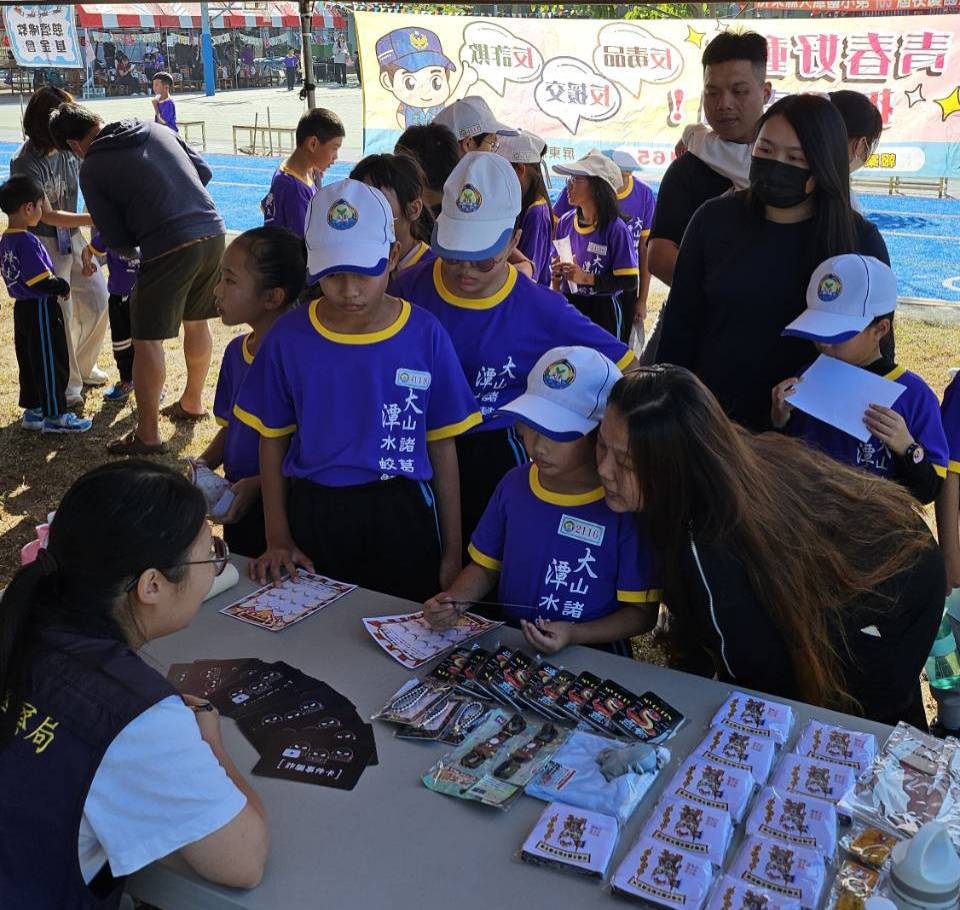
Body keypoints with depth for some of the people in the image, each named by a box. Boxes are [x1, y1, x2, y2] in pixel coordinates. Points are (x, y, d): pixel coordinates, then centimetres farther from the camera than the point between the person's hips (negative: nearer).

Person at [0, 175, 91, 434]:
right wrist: (63, 286, -7)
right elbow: (41, 281, -24)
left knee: (29, 362, 16)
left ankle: (32, 410, 25)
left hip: (22, 308, 9)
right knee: (52, 363, 0)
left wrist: (57, 285, 10)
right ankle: (55, 415, 6)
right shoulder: (27, 241, -21)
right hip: (41, 310, -9)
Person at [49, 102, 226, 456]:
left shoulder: (92, 168, 0)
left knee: (147, 340, 5)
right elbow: (204, 171, 18)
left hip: (169, 249, -6)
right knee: (196, 322, 24)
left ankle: (147, 434, 10)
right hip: (212, 231, 7)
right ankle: (192, 401, 41)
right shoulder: (157, 129, 14)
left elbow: (116, 240, 0)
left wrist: (127, 248, 22)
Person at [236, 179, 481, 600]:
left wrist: (452, 552, 1)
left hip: (401, 518, -1)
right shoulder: (288, 337, -5)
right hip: (313, 514, 1)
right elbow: (273, 440, 5)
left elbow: (442, 446, -2)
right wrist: (278, 539, 0)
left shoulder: (425, 335, -7)